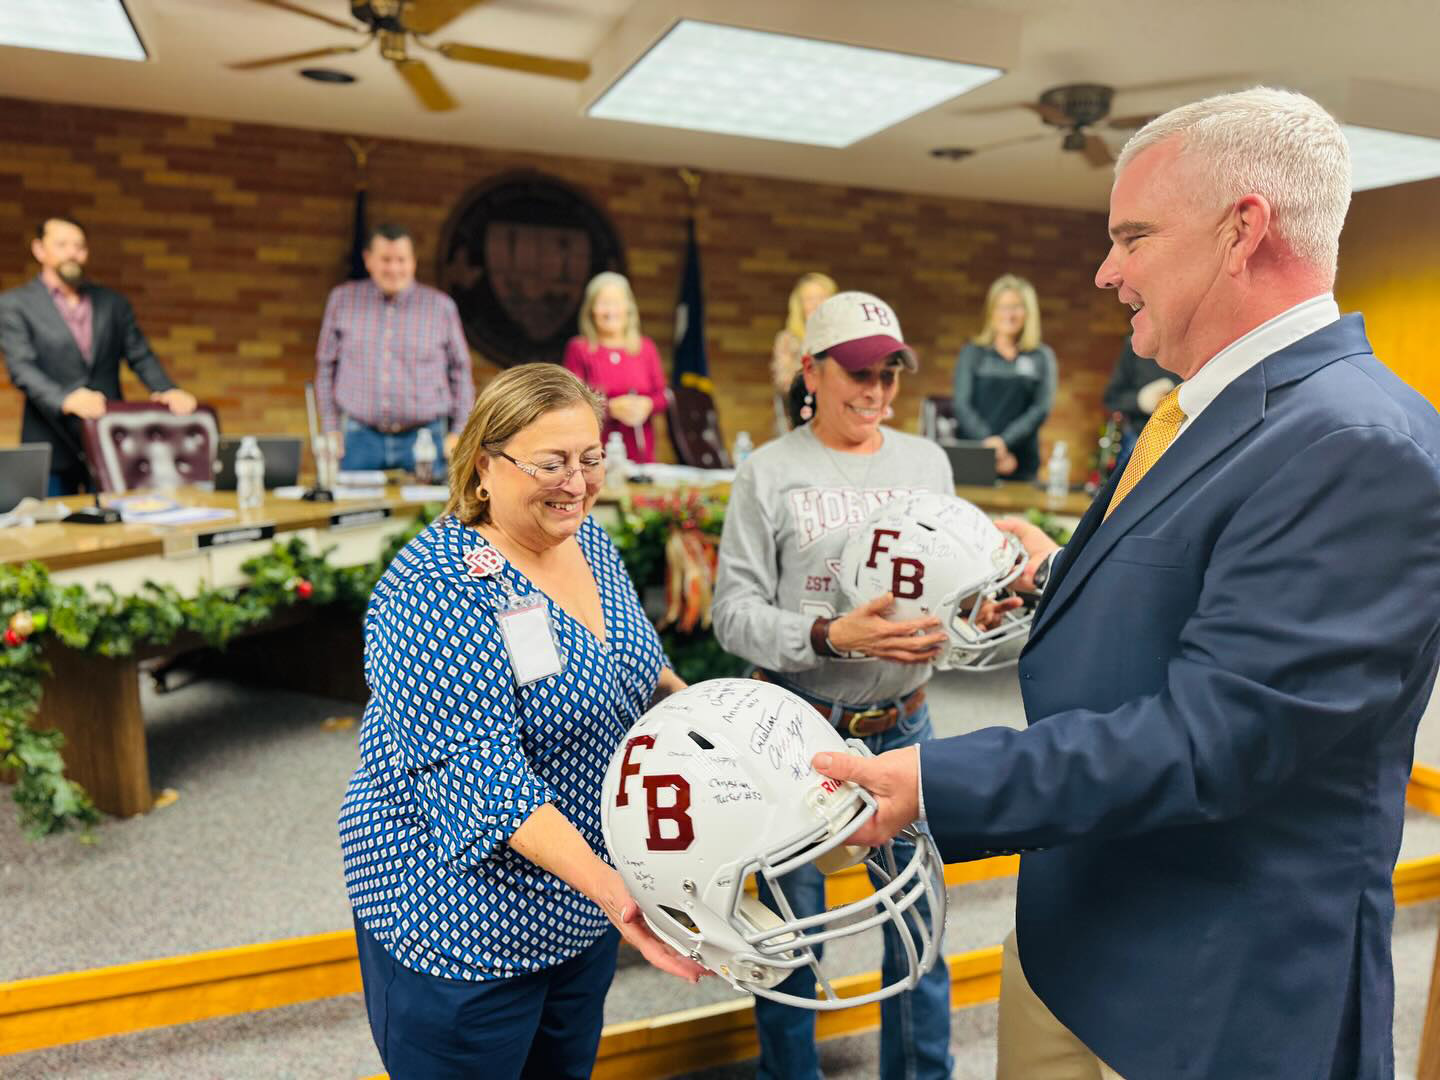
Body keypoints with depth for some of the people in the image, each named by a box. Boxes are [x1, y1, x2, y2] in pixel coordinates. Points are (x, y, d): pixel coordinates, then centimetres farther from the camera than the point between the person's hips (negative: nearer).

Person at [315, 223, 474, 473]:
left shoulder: (442, 306, 5)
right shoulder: (342, 300, 8)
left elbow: (461, 372, 9)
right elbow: (326, 366, 13)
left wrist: (458, 432, 2)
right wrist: (331, 429, 8)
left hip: (425, 438, -1)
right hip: (360, 438, 1)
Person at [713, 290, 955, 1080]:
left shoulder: (927, 462, 7)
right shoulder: (771, 472, -6)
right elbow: (734, 611, -10)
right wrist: (833, 637, -23)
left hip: (903, 727, 4)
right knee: (792, 925, 11)